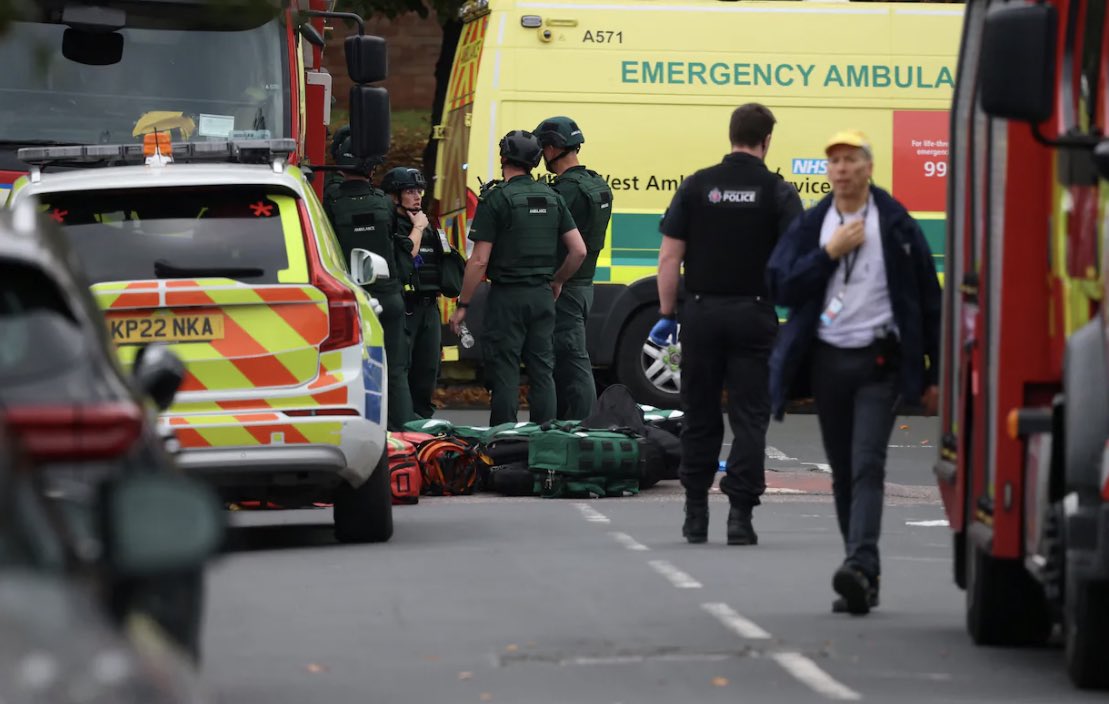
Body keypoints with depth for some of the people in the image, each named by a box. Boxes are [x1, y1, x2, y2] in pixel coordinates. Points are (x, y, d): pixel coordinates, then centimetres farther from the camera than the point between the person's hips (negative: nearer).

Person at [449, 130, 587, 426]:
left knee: (504, 372, -2)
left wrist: (462, 305, -6)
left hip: (507, 296, -5)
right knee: (542, 370, 9)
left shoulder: (495, 199, -10)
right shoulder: (552, 198, 7)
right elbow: (579, 250, 5)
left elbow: (479, 261, -12)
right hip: (542, 296, 5)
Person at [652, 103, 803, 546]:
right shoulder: (778, 193, -3)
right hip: (753, 315, -2)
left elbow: (670, 257, 0)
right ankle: (740, 516, -7)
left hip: (702, 314, 2)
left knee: (700, 417, 12)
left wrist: (667, 315, 6)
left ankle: (696, 516, 16)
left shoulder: (696, 187, 2)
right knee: (749, 418, 1)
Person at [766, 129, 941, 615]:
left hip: (879, 362, -4)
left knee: (867, 465, -17)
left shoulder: (896, 225, 0)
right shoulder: (810, 226, 9)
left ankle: (861, 566, -28)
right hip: (828, 360, 4)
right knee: (842, 474, 8)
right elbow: (781, 286, 0)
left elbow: (928, 298, 3)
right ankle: (864, 582, 15)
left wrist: (934, 374, 1)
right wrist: (829, 253, -10)